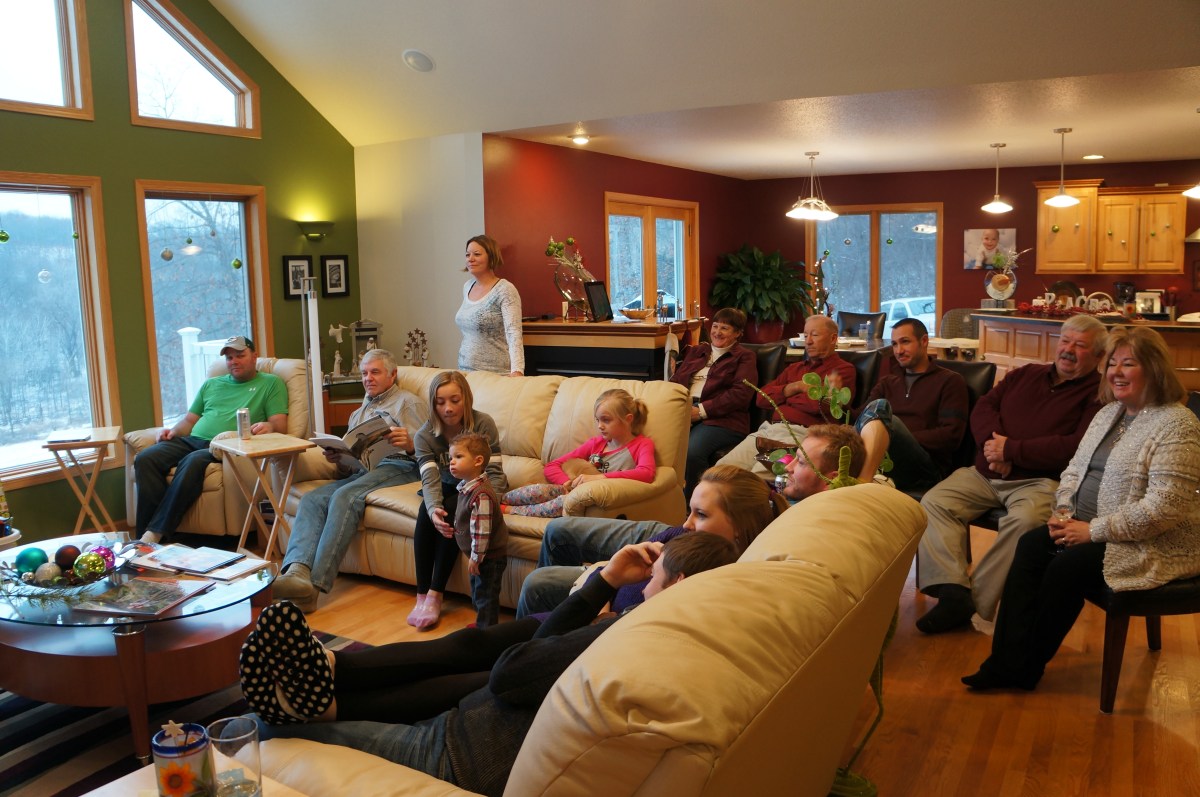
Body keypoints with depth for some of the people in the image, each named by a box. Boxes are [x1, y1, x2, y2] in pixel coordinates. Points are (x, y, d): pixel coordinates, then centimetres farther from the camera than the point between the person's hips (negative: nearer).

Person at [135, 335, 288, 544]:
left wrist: (269, 426, -21)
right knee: (145, 458, -21)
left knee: (193, 462, -37)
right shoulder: (211, 384, 30)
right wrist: (172, 431, 6)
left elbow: (280, 424, 3)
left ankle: (155, 533, -33)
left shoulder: (271, 383, 14)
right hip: (192, 440, 6)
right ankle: (146, 536, -27)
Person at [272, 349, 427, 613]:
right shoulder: (358, 414, 37)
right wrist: (339, 460, 6)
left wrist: (410, 444, -20)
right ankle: (297, 571, -46)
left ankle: (315, 583, -45)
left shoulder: (407, 402, 16)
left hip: (397, 466, -6)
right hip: (361, 471, 7)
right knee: (312, 499, -23)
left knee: (345, 497, -34)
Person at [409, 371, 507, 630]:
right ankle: (422, 595, -25)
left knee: (454, 512, -32)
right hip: (448, 487, 2)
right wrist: (434, 509, -48)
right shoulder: (424, 435, -14)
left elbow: (494, 473, -23)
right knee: (426, 512, -29)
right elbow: (430, 478, -27)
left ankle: (435, 596, -27)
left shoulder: (483, 424, -21)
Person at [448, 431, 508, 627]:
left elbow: (482, 530, -28)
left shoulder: (481, 495, -30)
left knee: (485, 596, 3)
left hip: (489, 557, -10)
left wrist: (476, 557, -21)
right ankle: (482, 624, 41)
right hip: (479, 554, 10)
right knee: (477, 593, 25)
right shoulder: (466, 486, 3)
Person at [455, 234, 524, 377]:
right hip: (465, 370, 6)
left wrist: (517, 371, -37)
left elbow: (513, 333, -24)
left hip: (496, 374, -6)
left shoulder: (505, 290, -13)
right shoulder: (467, 287, 9)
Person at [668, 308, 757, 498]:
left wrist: (702, 410, -13)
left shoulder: (744, 357, 13)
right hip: (683, 413, 5)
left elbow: (741, 394, -4)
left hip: (721, 419, -4)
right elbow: (676, 380, 21)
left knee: (691, 451, -36)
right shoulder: (696, 351, 31)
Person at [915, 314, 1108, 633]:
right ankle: (952, 590, -28)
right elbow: (983, 408, 14)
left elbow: (1076, 447, -12)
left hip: (1040, 480, -6)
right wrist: (993, 442, -8)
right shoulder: (1025, 374, 22)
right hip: (985, 474, 6)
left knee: (1024, 520, -37)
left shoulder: (1098, 393, 2)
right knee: (933, 502, -15)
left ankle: (978, 604, -26)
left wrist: (1011, 450, -10)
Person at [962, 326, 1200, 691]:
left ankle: (1026, 667, -4)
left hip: (1150, 547, -8)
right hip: (1090, 527, 8)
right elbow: (1075, 469, 16)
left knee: (1065, 566, -23)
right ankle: (1006, 661, -15)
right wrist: (1063, 511, -3)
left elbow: (1163, 508, -25)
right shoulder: (1109, 413, 12)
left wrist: (1093, 530, -21)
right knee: (1031, 545, -13)